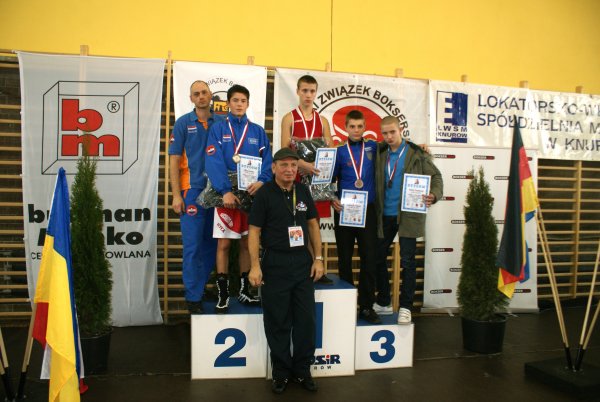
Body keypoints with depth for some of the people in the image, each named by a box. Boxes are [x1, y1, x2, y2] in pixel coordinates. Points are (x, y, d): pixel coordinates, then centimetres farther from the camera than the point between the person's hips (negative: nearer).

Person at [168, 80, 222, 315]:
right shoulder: (183, 124, 2)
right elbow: (174, 161, 0)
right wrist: (176, 195, -7)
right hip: (192, 190, -3)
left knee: (212, 244, 10)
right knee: (193, 246, -3)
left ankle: (201, 286, 25)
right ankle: (193, 297, 6)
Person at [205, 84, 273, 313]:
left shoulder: (257, 131, 10)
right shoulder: (218, 129, 1)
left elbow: (267, 162, 3)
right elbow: (214, 162, -11)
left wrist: (261, 181, -18)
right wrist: (225, 191, -24)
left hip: (251, 193, 3)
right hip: (226, 194, -3)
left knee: (247, 243, 10)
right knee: (223, 244, 0)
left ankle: (244, 290, 22)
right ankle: (222, 294, 11)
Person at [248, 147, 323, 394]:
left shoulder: (303, 191, 7)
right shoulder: (264, 194, -6)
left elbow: (312, 224, 12)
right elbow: (254, 231, -8)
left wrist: (318, 258, 6)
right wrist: (255, 265, -15)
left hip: (303, 263, 4)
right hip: (275, 265, -4)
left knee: (306, 320, 8)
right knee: (278, 322, 6)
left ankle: (302, 370, 24)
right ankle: (281, 371, 22)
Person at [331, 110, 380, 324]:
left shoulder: (373, 148, 6)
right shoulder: (340, 152, 5)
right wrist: (333, 200, -9)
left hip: (368, 210, 0)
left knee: (369, 259, -1)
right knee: (345, 259, 8)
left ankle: (366, 306, 10)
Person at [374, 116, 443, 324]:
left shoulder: (417, 154, -4)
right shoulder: (380, 153, 7)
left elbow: (435, 176, -2)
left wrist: (433, 195, -21)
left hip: (408, 215, -5)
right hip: (384, 215, 5)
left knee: (407, 261, -2)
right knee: (378, 257, 11)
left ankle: (405, 307, 10)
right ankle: (383, 302, 27)